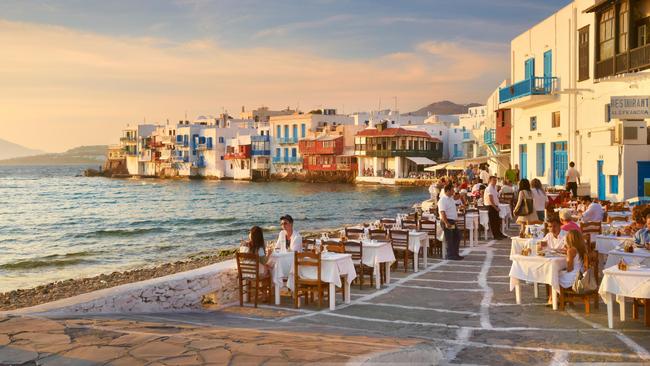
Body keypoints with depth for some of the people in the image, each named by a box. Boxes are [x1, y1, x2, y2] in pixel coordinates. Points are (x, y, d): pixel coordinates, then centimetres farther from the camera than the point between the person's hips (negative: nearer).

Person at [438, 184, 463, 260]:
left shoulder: (451, 198, 13)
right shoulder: (443, 200, -17)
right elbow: (442, 212, -24)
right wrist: (446, 223, -28)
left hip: (452, 221, 10)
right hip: (447, 221, -10)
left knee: (457, 237, 14)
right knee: (449, 239, -3)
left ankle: (455, 254, 24)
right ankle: (450, 255, 4)